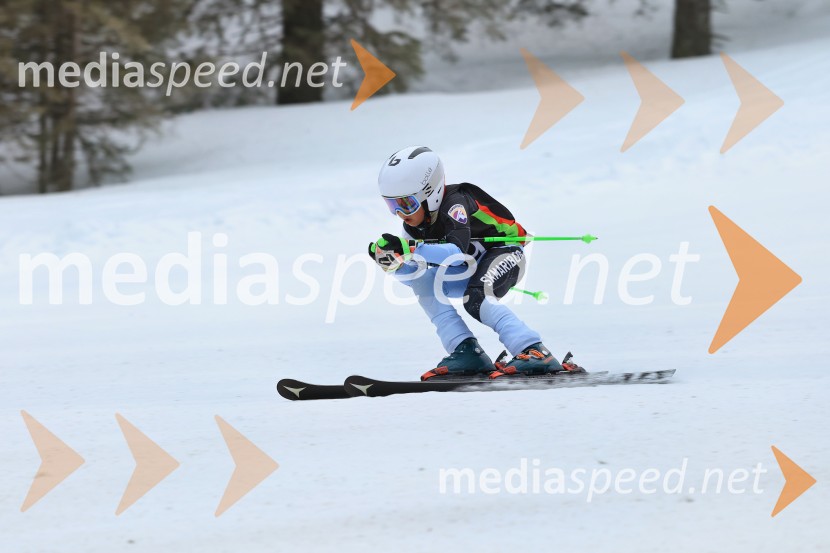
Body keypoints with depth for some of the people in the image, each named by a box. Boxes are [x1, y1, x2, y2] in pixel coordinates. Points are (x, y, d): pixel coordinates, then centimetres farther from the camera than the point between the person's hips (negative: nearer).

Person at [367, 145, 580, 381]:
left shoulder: (455, 204, -28)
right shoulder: (415, 222, -4)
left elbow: (457, 252, -44)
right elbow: (409, 272, -6)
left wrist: (408, 249, -52)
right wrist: (391, 258, -28)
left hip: (505, 253, -9)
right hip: (473, 269, 9)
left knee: (475, 299, -33)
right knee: (421, 282, -9)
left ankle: (535, 353, -38)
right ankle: (466, 352, -14)